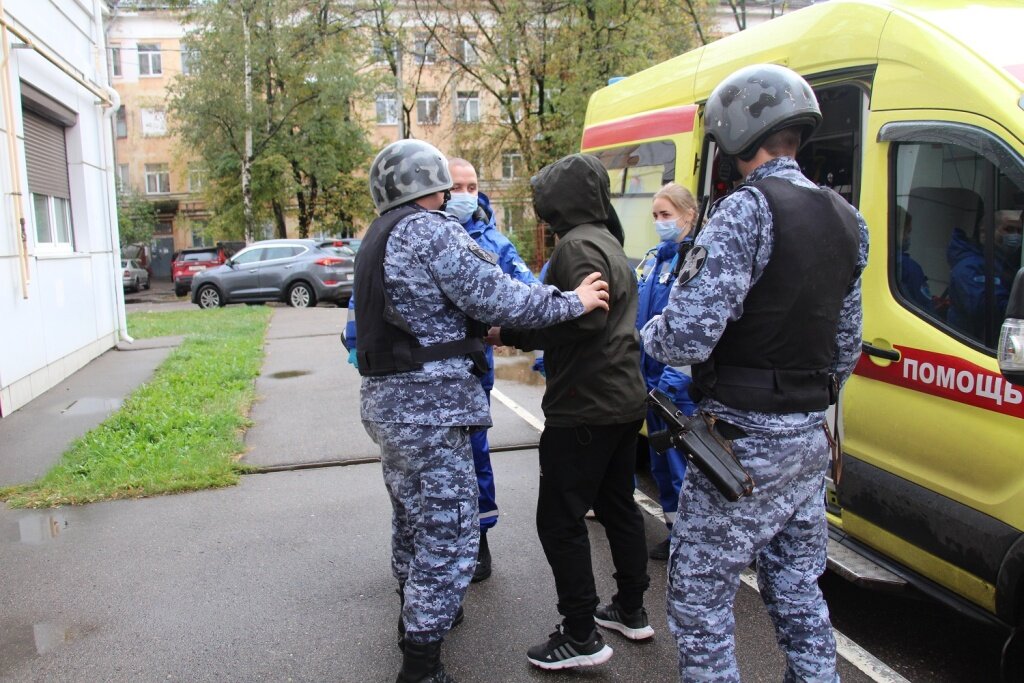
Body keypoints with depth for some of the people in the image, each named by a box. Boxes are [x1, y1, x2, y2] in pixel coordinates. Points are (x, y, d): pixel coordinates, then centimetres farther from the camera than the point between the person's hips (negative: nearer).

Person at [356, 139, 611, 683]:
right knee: (448, 535, -2)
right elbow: (494, 296, -16)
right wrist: (571, 301, -7)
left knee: (413, 516, 25)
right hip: (427, 403, -10)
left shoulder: (380, 236, 15)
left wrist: (475, 330, 22)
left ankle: (415, 615, 43)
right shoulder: (429, 228, -13)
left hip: (385, 397, 10)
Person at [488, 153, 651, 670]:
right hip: (623, 400, 11)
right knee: (617, 505, 20)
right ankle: (631, 610, 33)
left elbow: (584, 319, -26)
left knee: (559, 519, -2)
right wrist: (523, 333, 9)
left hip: (586, 408, -11)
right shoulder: (609, 243, 18)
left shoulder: (578, 246, -14)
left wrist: (513, 333, -17)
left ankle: (581, 636, 6)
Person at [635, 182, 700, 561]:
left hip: (680, 381, -8)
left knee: (681, 459, -1)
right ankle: (674, 526, 31)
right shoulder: (653, 258, 12)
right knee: (660, 457, 17)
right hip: (650, 374, 8)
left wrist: (676, 373, -22)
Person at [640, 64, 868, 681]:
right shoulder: (846, 221, 10)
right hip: (810, 442, 9)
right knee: (798, 592, 22)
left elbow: (688, 334, -24)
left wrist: (649, 333, -3)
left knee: (700, 600, 5)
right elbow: (847, 345, 16)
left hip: (744, 440, -9)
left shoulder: (749, 210, -17)